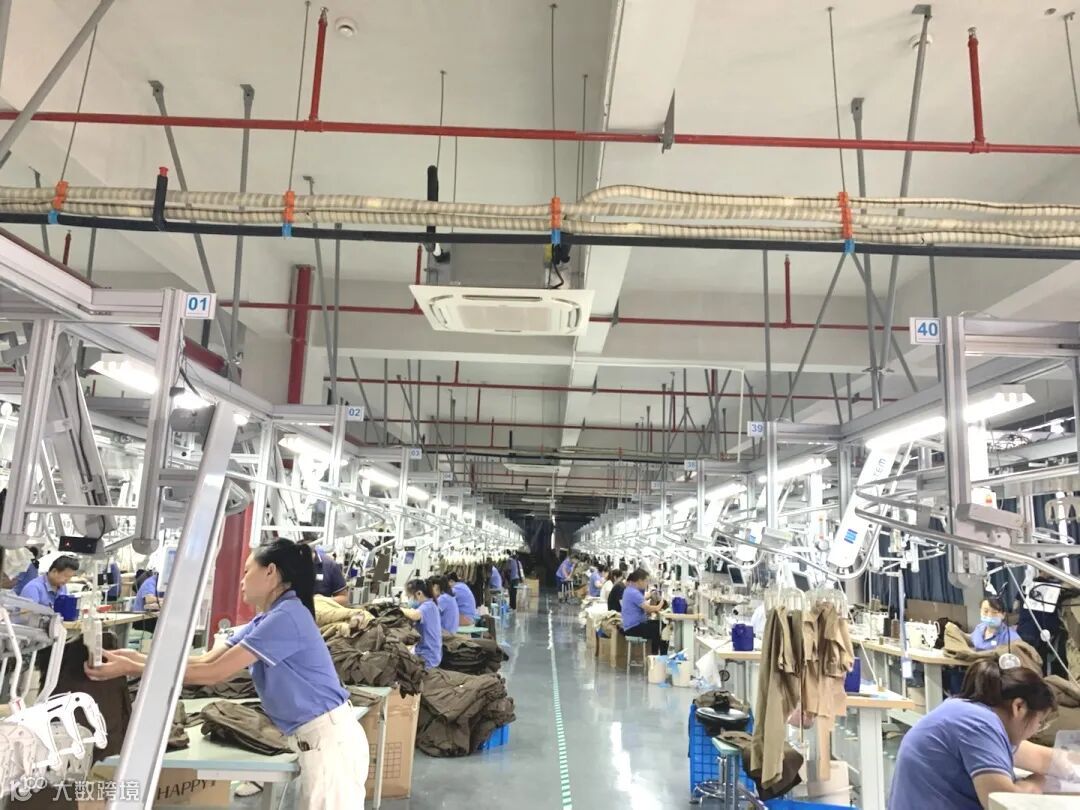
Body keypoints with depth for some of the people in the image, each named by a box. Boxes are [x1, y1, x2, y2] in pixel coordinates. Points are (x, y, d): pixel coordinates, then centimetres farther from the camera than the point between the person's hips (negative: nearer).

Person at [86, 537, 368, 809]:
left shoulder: (286, 617, -19)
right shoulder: (265, 621, 14)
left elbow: (213, 674, -18)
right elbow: (205, 661, 8)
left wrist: (131, 669, -14)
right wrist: (138, 658, 0)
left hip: (330, 738, -9)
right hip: (315, 738, 10)